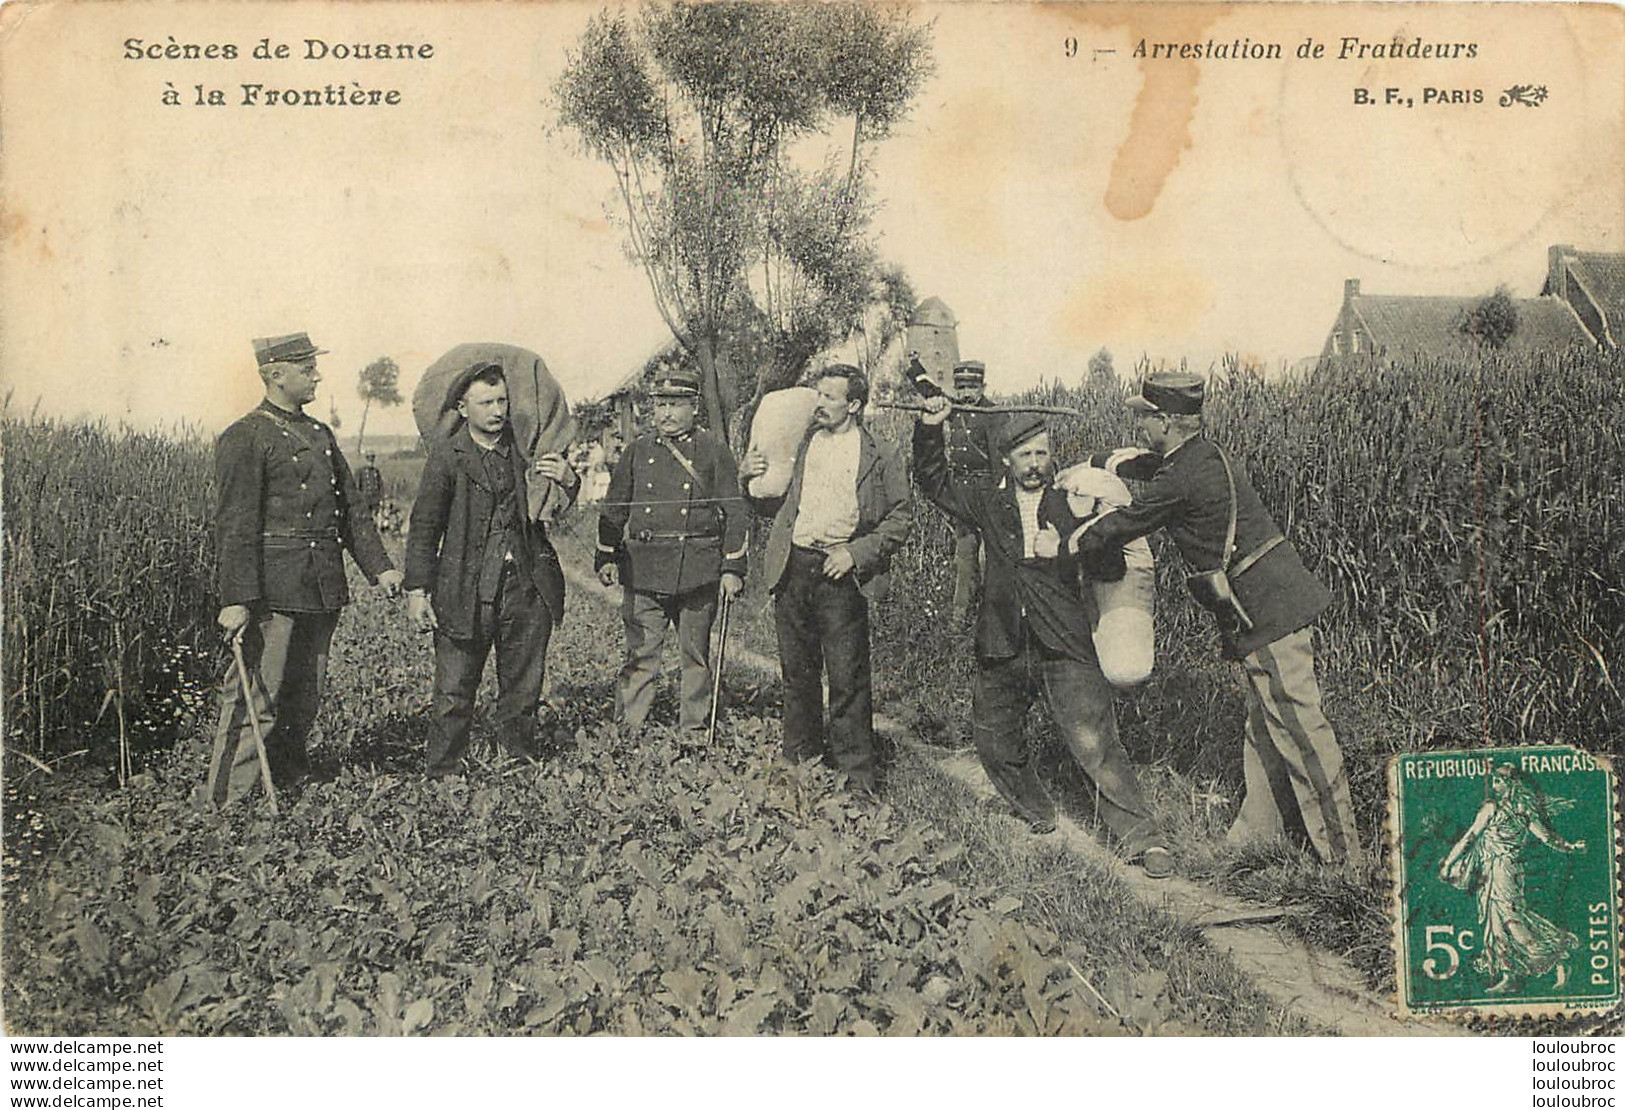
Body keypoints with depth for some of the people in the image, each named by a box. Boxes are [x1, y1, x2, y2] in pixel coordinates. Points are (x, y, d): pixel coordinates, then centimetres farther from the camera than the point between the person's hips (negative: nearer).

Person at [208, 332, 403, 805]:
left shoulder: (321, 434, 17)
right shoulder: (244, 439, -7)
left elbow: (351, 509, 19)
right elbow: (235, 526, -13)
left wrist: (379, 567, 8)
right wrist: (235, 599, -19)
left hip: (322, 590, 8)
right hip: (273, 589, -8)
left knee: (306, 697, 14)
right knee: (255, 698, -5)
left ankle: (289, 788, 27)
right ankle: (229, 802, 3)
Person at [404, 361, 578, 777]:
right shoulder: (446, 455, 0)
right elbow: (424, 527, 0)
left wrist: (567, 480, -16)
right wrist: (417, 590, -6)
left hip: (528, 588, 3)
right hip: (466, 593, -3)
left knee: (523, 694, 11)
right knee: (453, 697, 0)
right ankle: (442, 778, 12)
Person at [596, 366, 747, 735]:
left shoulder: (714, 452, 3)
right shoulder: (637, 451, 10)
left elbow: (734, 513, 2)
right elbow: (614, 509, 14)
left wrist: (732, 569, -3)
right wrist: (606, 558, 6)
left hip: (698, 573, -1)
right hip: (643, 571, 1)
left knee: (696, 654, 8)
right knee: (640, 654, 0)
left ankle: (693, 729, 19)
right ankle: (628, 730, 7)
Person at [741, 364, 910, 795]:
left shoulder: (881, 457, 2)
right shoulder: (798, 445, 13)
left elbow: (899, 522, 1)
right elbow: (772, 507, 18)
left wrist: (855, 553, -11)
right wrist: (751, 478, -1)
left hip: (841, 573, -4)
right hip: (793, 567, 4)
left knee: (848, 677, -3)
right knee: (797, 671, 12)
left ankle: (857, 767, 8)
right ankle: (800, 757, 25)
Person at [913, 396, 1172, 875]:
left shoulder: (1071, 503, 4)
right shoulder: (988, 502, 10)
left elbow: (1112, 566, 1)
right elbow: (933, 480, 16)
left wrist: (1062, 551, -15)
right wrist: (930, 429, 2)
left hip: (1065, 646, -4)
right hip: (1003, 650, 4)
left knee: (1095, 745, -12)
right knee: (992, 738, 14)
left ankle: (1142, 838, -5)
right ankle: (1036, 812, 38)